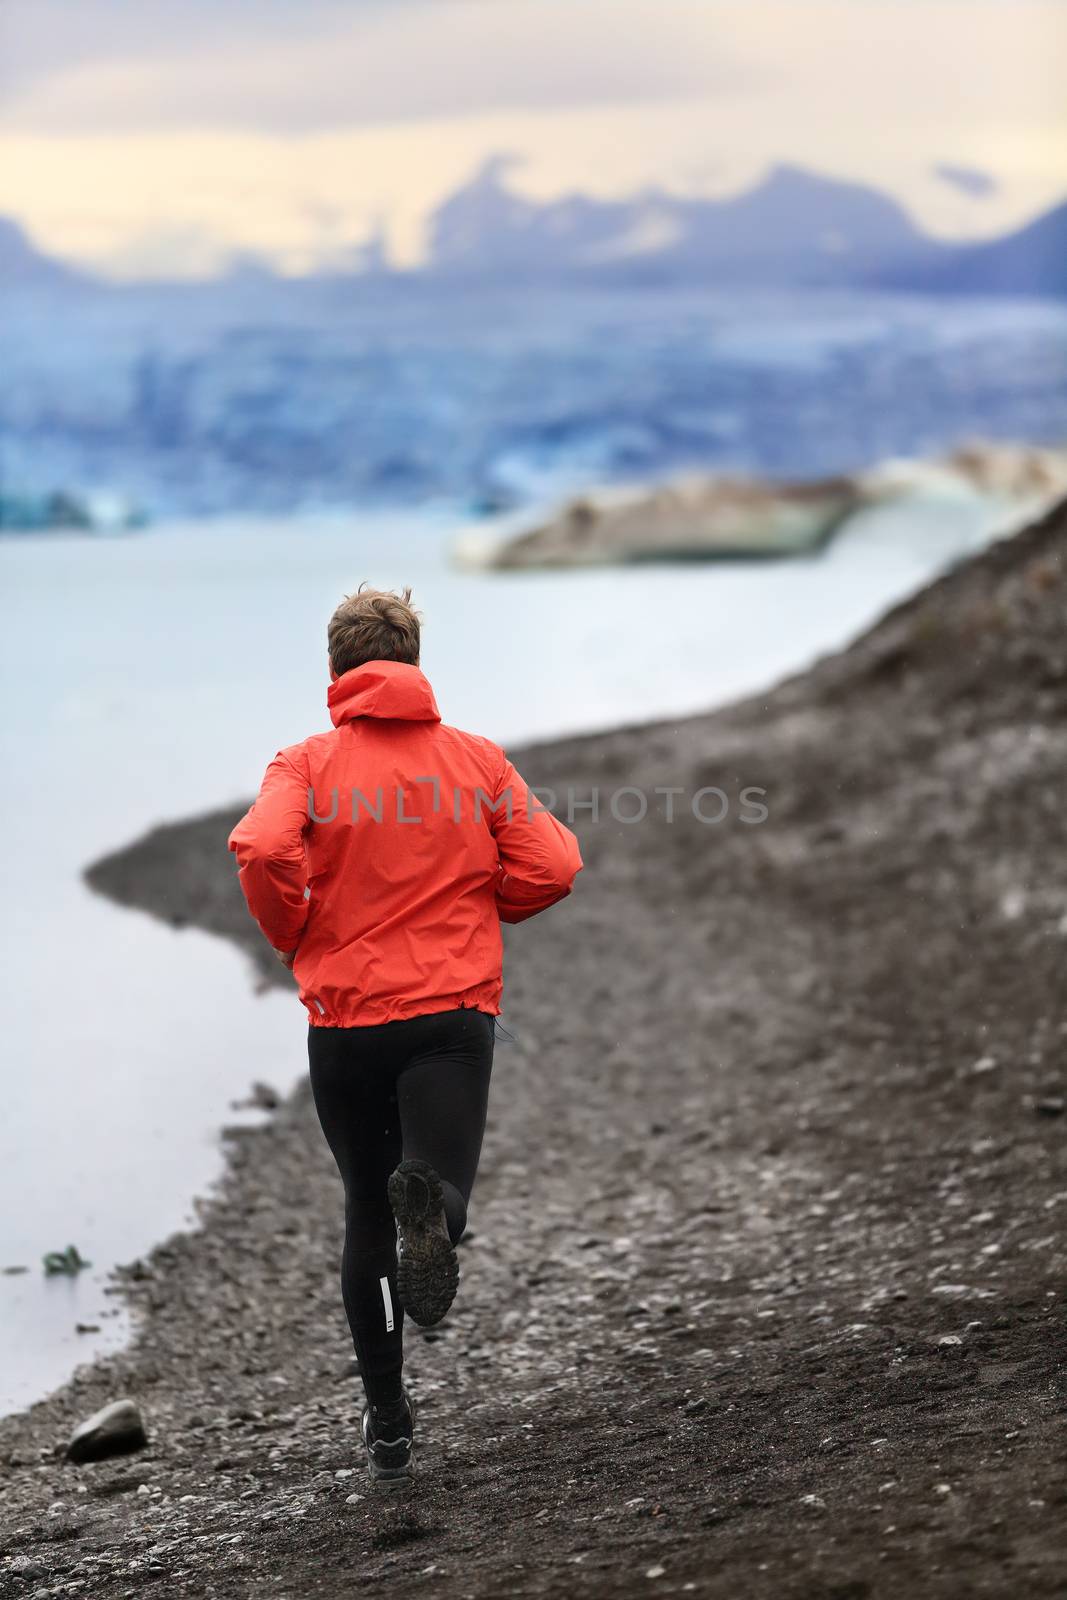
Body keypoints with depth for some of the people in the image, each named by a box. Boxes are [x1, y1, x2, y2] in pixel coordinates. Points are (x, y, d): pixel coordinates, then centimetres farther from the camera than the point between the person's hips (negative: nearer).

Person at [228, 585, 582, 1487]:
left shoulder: (308, 765, 2)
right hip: (454, 1008, -1)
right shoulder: (477, 760, 6)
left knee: (367, 1217, 14)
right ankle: (430, 1205, -46)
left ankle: (388, 1423, 16)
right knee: (438, 1186, -8)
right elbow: (551, 868, -1)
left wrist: (295, 937, 1)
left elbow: (262, 850, -18)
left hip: (344, 1017, 1)